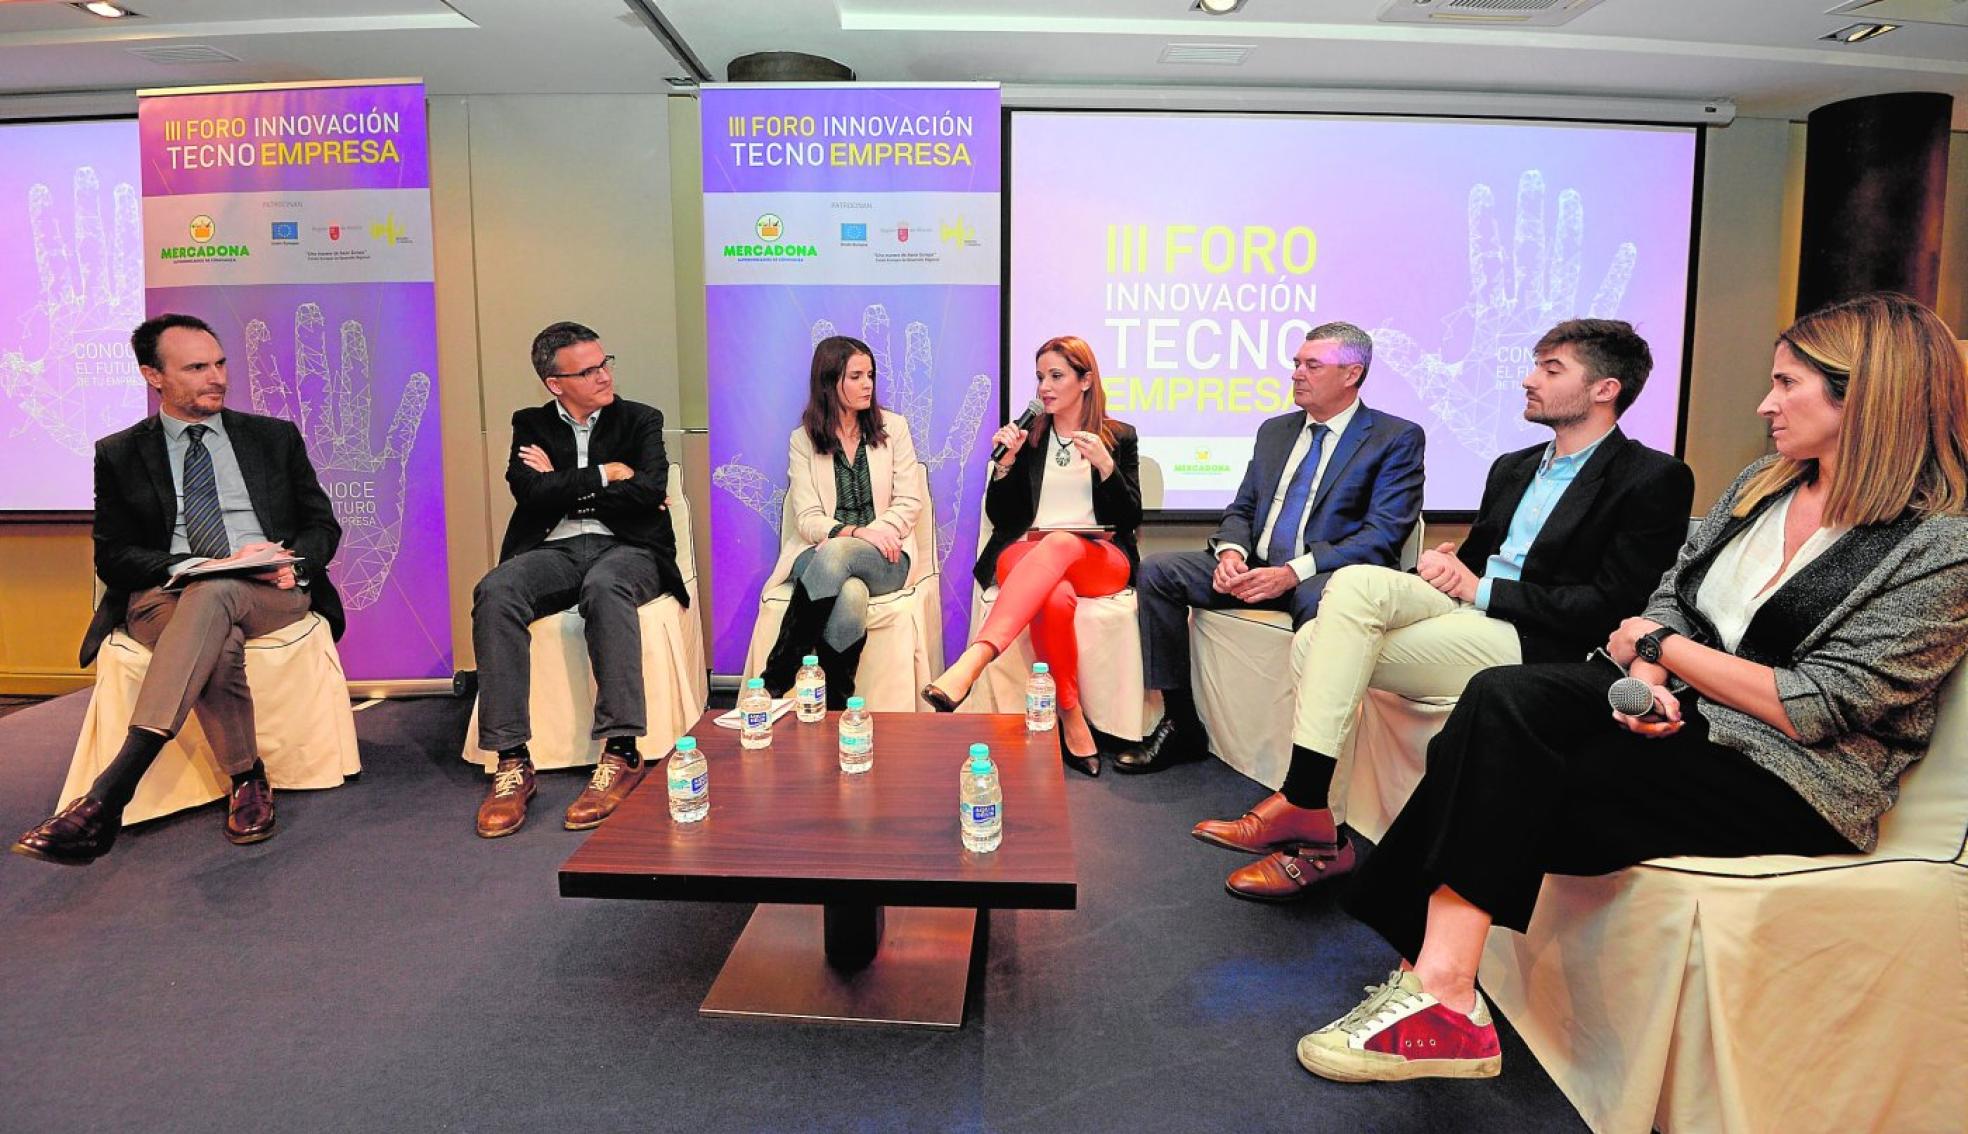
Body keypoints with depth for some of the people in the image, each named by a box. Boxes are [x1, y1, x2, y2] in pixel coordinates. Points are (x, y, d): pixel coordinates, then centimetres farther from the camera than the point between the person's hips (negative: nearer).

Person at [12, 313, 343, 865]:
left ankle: (109, 791, -44)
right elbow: (113, 557, 6)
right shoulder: (118, 455, 15)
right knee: (219, 643, -38)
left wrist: (293, 562, -9)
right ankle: (247, 779, -20)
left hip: (272, 592, 0)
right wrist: (196, 565, -13)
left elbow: (322, 524, 15)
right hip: (167, 596, 0)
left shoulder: (276, 437, 18)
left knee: (212, 596, -38)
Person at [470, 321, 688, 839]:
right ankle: (511, 761, -30)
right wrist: (604, 475, -1)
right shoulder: (531, 424, 17)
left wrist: (564, 486, -1)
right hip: (555, 550, 2)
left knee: (604, 587, -39)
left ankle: (620, 753, -39)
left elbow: (649, 492, -6)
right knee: (494, 592, -31)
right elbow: (531, 493, -2)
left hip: (627, 549, -2)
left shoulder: (641, 420, 13)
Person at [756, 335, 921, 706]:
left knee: (835, 554, -38)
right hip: (819, 553, 0)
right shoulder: (803, 440, 9)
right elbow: (807, 519, 0)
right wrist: (856, 532, -19)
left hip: (882, 559, 0)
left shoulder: (893, 427, 11)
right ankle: (834, 707, -29)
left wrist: (877, 534, -14)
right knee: (850, 596, -39)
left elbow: (909, 503, 5)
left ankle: (776, 678, -33)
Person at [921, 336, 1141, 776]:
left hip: (1101, 559, -1)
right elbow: (1000, 516, 11)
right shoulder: (1026, 434, 16)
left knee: (1060, 543, -40)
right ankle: (1071, 719, -28)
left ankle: (972, 662, -53)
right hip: (1027, 554, 1)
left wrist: (1105, 466, -12)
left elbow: (1131, 519, 4)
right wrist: (1005, 461, -5)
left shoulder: (1119, 436, 12)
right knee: (1055, 599, -39)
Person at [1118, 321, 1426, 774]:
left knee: (1322, 601, -41)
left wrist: (1292, 572, -23)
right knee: (1157, 571, -12)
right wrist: (1230, 551, -7)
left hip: (1323, 576, -6)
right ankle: (1181, 725, -7)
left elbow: (1382, 535, -11)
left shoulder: (1397, 438, 0)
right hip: (1254, 568, 6)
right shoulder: (1274, 431, 19)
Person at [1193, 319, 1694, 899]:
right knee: (1315, 643, -17)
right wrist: (1446, 567, -1)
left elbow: (1612, 606, -11)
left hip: (1531, 644, -8)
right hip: (1464, 609, 8)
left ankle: (1303, 803, -24)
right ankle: (1318, 838, -14)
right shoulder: (1513, 467, 23)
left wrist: (1482, 589, -10)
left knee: (1356, 584, -26)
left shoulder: (1654, 478, -1)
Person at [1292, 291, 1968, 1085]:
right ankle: (1440, 990, -25)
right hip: (1680, 709, 7)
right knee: (1501, 700, -23)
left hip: (1791, 781, -7)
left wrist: (1662, 646, -9)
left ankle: (1441, 993, -16)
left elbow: (1816, 708, -16)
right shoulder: (1761, 485, 12)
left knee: (1506, 790, -26)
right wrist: (1648, 673, -11)